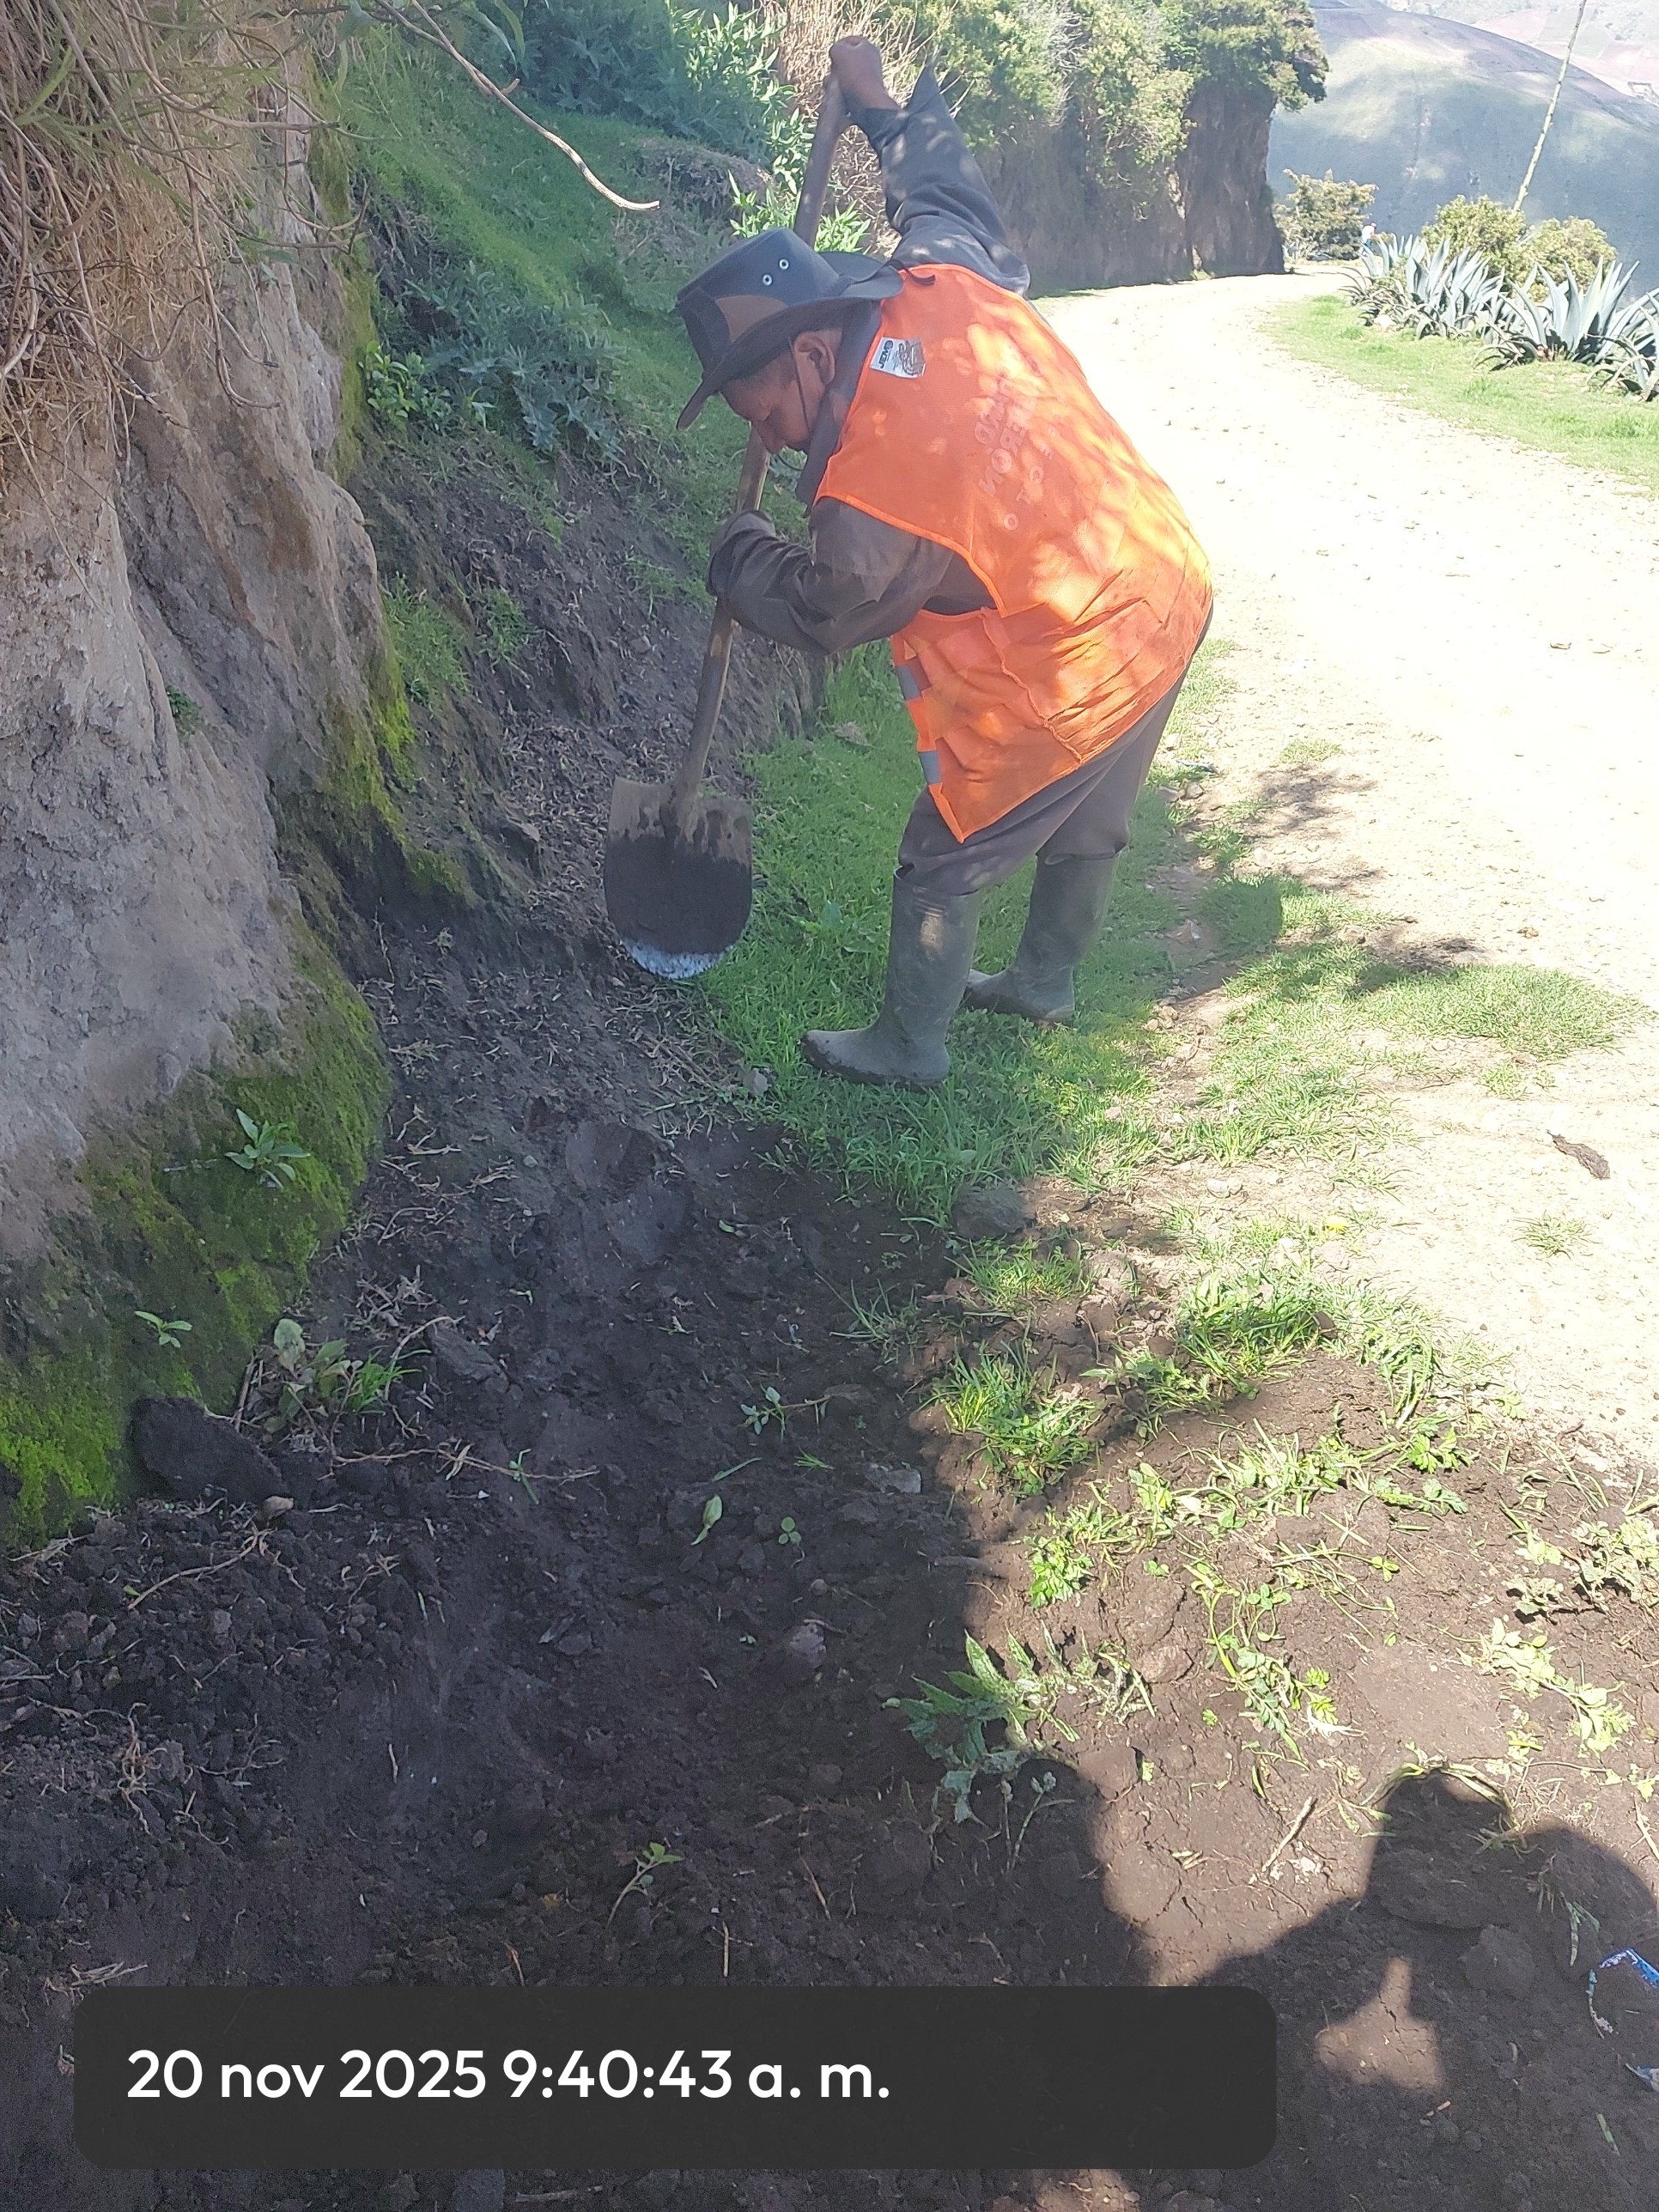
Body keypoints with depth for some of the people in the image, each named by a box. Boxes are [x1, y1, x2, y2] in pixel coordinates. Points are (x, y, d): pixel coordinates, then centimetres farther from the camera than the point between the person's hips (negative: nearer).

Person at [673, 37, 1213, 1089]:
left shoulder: (871, 502, -27)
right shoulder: (946, 277, -8)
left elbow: (816, 615, -5)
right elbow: (951, 191, 17)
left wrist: (740, 555, 13)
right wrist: (883, 106, 29)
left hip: (1065, 685, -8)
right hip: (1171, 582, 9)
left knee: (945, 862, 11)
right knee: (1087, 824, 27)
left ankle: (909, 1046, 30)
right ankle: (1046, 980, 51)